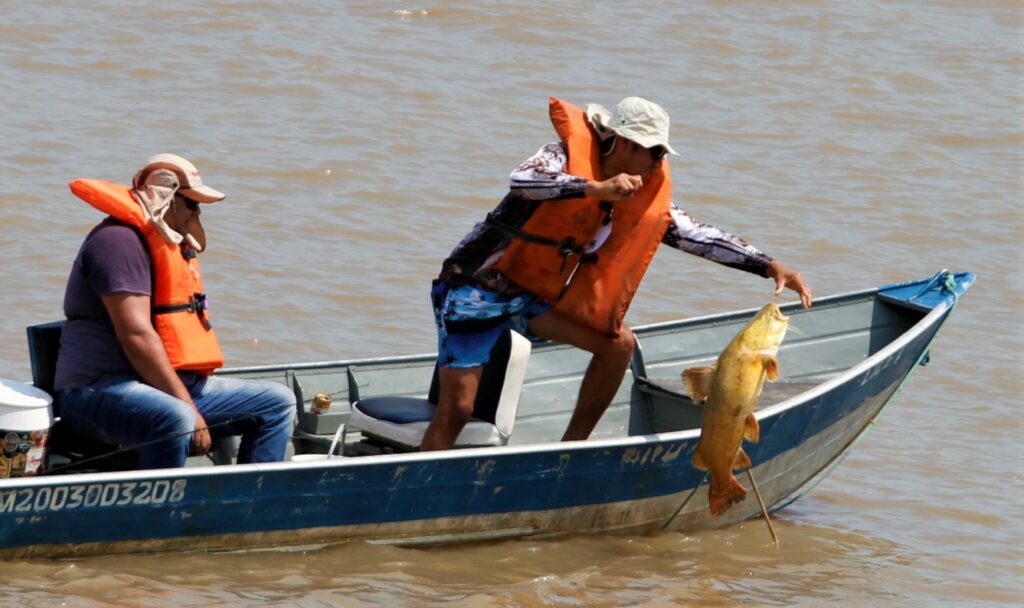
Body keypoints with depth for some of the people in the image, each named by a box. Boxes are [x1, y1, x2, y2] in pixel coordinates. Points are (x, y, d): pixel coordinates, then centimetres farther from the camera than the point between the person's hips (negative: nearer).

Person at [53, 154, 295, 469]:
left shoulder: (170, 244, 22)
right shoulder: (120, 240, -13)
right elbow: (135, 334, -22)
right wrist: (189, 409, -24)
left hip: (173, 387, 11)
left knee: (277, 402, 7)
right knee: (174, 419, -41)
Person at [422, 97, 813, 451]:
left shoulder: (640, 199, 0)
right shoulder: (565, 157, -18)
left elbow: (696, 235, 0)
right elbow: (521, 181, -39)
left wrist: (769, 267, -7)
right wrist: (596, 188, -46)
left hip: (533, 294, 7)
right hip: (476, 286, -7)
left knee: (618, 343, -6)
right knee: (457, 408, -14)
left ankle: (570, 452, 5)